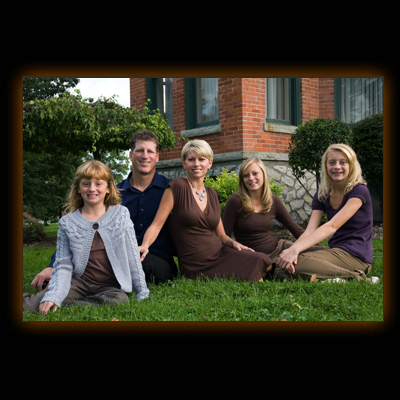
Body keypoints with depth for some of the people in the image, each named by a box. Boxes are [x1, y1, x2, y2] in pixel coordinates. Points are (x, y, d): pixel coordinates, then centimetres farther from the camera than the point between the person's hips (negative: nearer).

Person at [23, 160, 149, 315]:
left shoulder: (121, 214, 2)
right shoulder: (67, 222, 3)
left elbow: (133, 258, 3)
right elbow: (63, 266, -1)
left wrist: (142, 294, 2)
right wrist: (53, 297, -17)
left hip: (110, 286, 2)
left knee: (118, 300, -35)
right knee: (30, 305, -27)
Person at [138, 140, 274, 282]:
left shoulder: (212, 194, 15)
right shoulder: (177, 187, -3)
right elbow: (157, 224, -8)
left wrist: (233, 243, 0)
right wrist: (145, 246, -26)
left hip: (221, 254, 6)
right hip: (197, 268, -6)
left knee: (261, 260, -22)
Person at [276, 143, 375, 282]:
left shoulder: (359, 191, -10)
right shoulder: (321, 195, 9)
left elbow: (332, 226, -22)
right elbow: (310, 231, -4)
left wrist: (296, 249, -32)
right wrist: (291, 249, -26)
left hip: (356, 256, -7)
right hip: (336, 252, 7)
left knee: (296, 263, -26)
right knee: (285, 264, -13)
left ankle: (353, 277, -15)